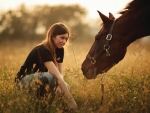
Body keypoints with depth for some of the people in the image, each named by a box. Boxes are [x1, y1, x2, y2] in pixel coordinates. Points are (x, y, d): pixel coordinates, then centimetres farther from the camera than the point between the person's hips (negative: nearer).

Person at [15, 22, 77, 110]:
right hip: (25, 81, -8)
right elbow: (57, 76, -36)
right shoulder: (42, 50, -29)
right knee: (50, 76, -36)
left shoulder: (60, 50, -3)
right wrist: (71, 100, -41)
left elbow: (60, 74, -3)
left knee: (65, 87, -17)